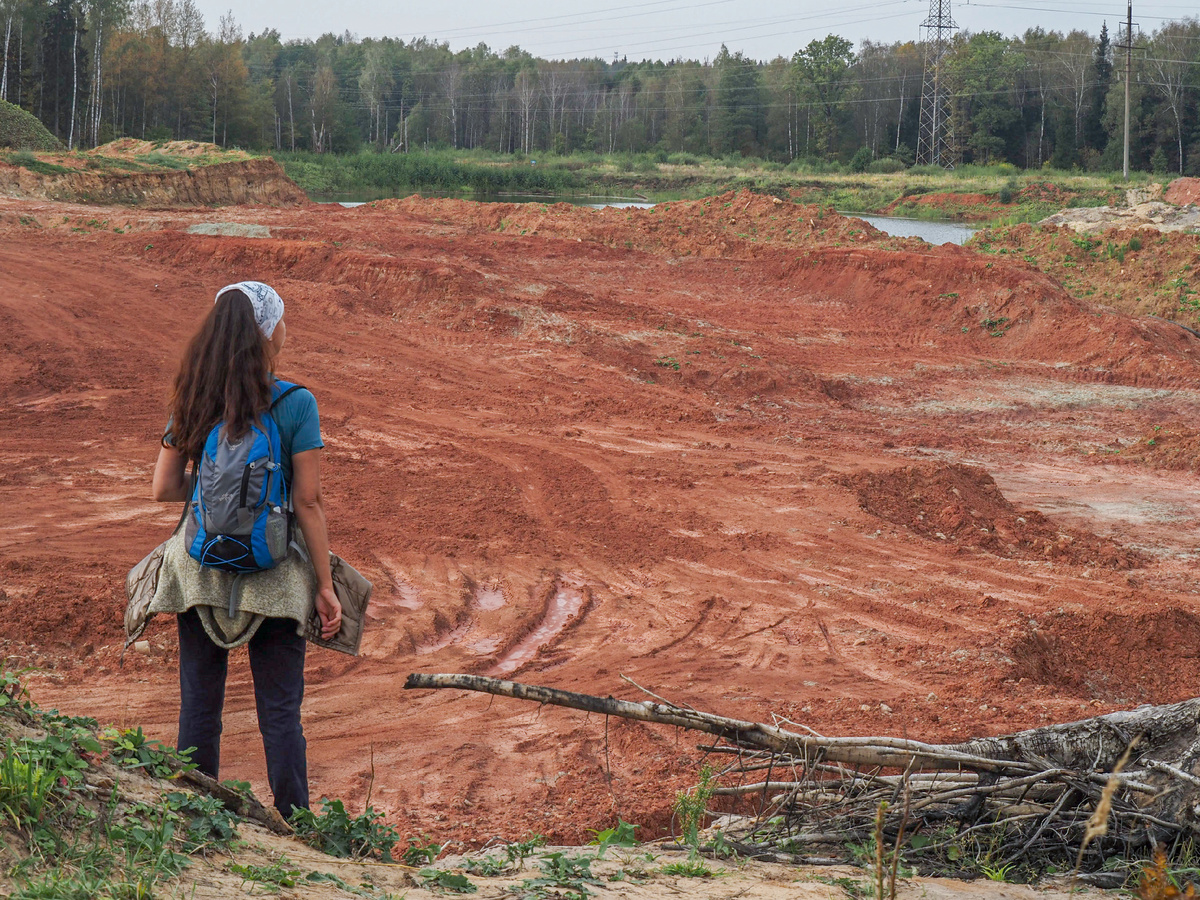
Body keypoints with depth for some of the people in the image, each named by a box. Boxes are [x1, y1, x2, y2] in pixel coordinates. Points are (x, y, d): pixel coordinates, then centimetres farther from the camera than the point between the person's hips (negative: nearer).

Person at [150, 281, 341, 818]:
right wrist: (325, 587, -6)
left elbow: (164, 488, 1)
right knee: (279, 710, 6)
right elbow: (308, 503, -11)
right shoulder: (295, 405, -11)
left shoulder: (193, 402, -1)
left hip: (203, 568, 3)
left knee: (198, 705, 13)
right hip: (272, 573, -3)